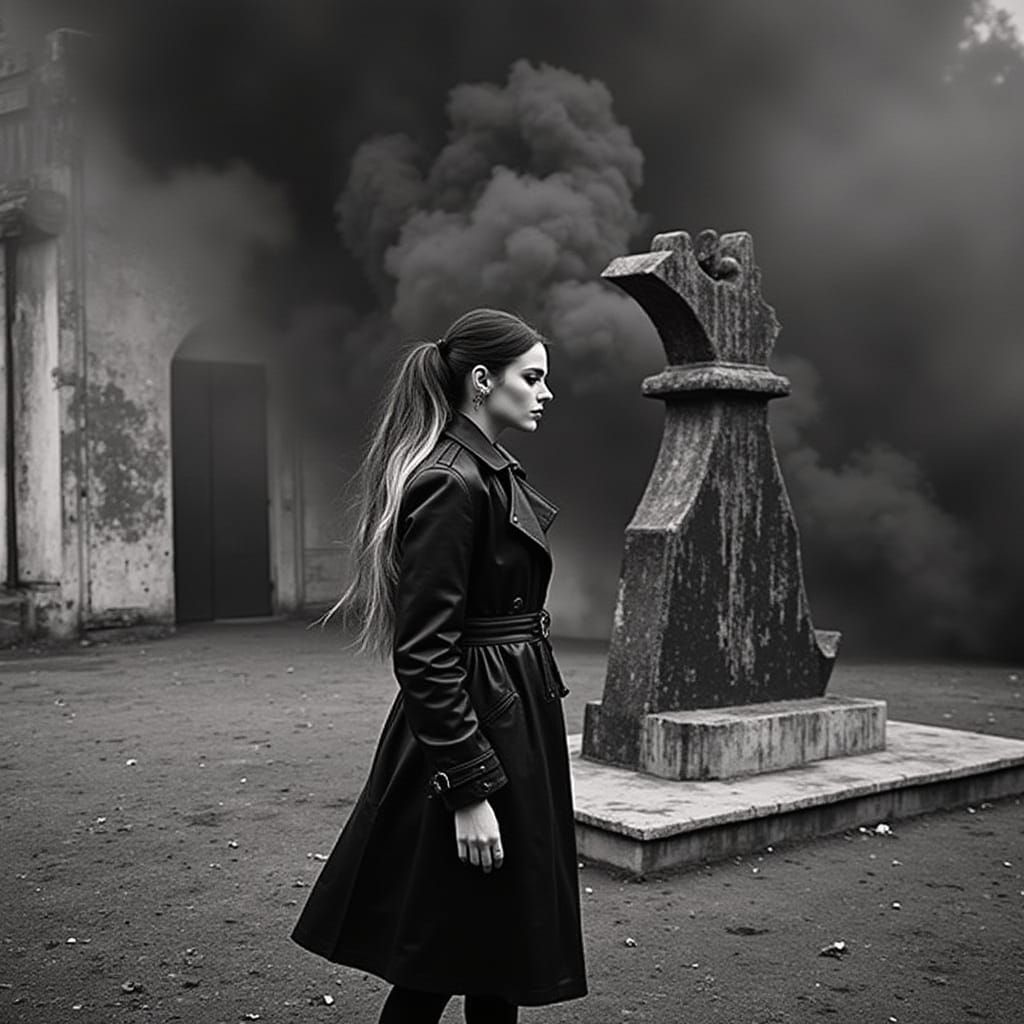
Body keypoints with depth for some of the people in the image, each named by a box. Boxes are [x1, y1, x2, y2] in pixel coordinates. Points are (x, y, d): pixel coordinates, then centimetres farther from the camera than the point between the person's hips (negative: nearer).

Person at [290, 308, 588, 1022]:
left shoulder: (497, 475, 12)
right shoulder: (450, 485, -19)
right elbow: (425, 653, -22)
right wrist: (468, 790, -22)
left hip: (515, 726, 10)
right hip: (469, 730, -10)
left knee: (502, 950, 18)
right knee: (439, 965, 4)